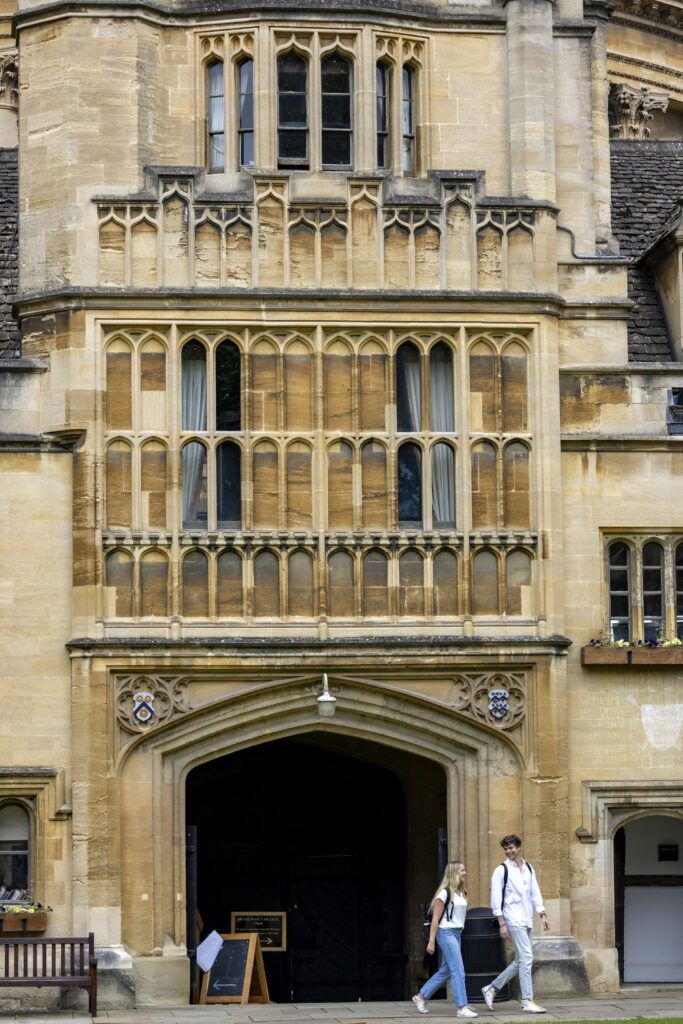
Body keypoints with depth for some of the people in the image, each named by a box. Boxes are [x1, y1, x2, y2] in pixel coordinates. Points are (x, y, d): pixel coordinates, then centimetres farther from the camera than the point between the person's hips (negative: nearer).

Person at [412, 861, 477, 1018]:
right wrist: (431, 941, -14)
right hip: (446, 933, -9)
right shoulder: (445, 893, -11)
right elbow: (435, 918, -12)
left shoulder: (462, 893, 12)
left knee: (445, 971, 13)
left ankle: (421, 997, 25)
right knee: (458, 971, -10)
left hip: (457, 933, 9)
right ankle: (462, 1007, -8)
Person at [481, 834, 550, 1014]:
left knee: (520, 961, 10)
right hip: (513, 920, -7)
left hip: (527, 920, 7)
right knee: (526, 958, -13)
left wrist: (542, 915, 5)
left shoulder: (528, 869, 14)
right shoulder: (502, 870, -3)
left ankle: (492, 988, 22)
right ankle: (527, 1001, -11)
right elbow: (496, 898, -6)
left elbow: (535, 894, 16)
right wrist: (502, 924, -11)